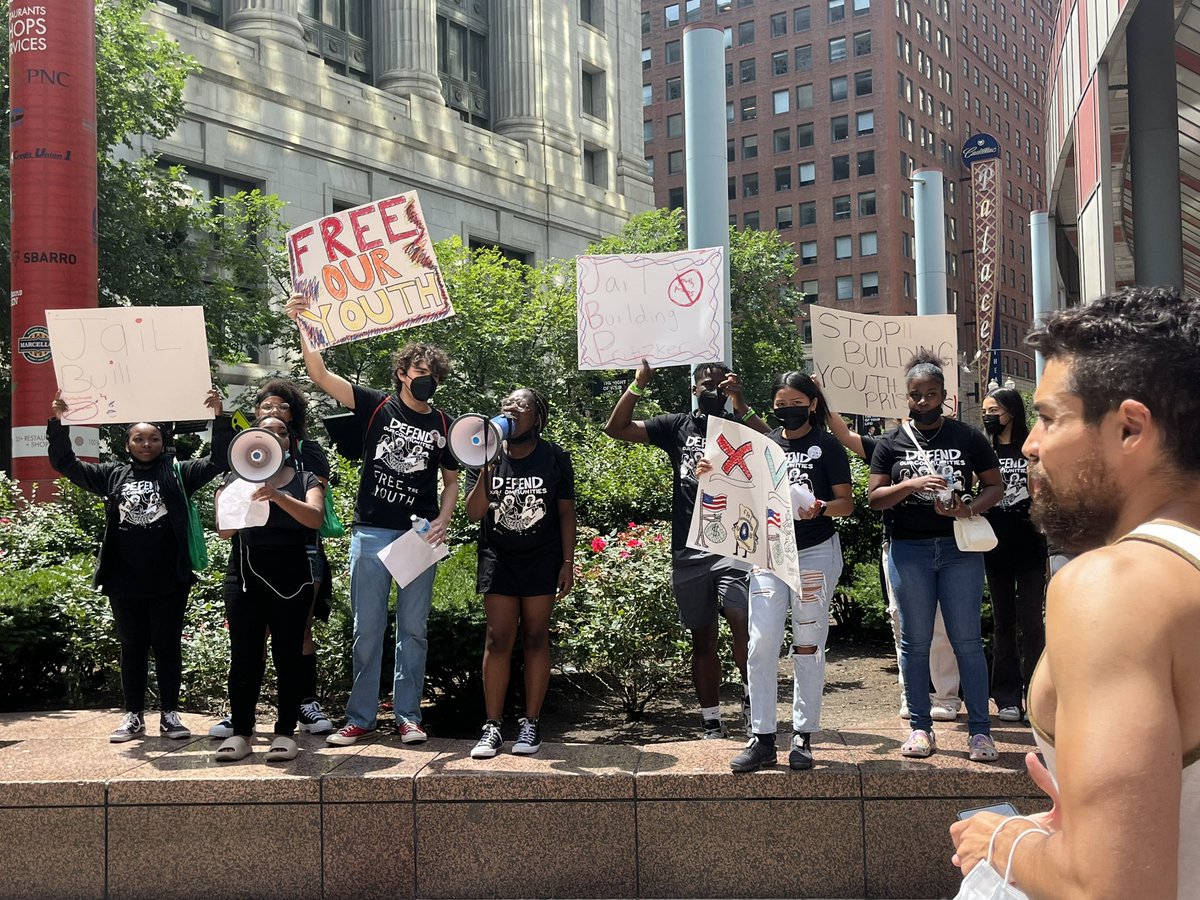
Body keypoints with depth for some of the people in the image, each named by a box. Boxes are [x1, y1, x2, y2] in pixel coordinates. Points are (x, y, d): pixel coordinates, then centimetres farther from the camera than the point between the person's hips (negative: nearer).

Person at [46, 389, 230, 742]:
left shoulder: (178, 473, 5)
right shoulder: (113, 475, 11)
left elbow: (218, 459, -3)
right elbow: (66, 463, 11)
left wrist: (219, 415, -15)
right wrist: (58, 422, -2)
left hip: (168, 580, -2)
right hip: (124, 581, 2)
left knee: (168, 646, 5)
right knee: (132, 647, 10)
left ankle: (169, 714, 14)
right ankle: (133, 716, 18)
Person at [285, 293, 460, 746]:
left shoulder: (443, 425, 7)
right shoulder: (377, 406, 2)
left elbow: (451, 481, 13)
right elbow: (321, 376, -8)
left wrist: (442, 521, -5)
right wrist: (303, 327, -21)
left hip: (419, 537, 1)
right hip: (371, 533, -1)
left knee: (413, 628, 7)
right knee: (367, 628, 3)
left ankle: (408, 715, 16)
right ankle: (361, 717, 12)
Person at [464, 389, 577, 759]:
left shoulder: (555, 457, -4)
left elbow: (566, 513, -1)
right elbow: (474, 514, -5)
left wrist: (568, 563, -5)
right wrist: (486, 470, -18)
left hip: (542, 559, -1)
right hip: (498, 558, 1)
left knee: (536, 639, 1)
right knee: (498, 640, -3)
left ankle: (530, 724, 8)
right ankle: (492, 727, 1)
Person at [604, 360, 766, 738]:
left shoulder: (739, 425, 6)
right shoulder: (678, 426, 11)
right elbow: (616, 428, 6)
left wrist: (739, 402, -20)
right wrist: (639, 384, -4)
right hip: (688, 550, 3)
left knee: (741, 620, -21)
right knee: (703, 639, 9)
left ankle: (751, 696, 3)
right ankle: (712, 724, 19)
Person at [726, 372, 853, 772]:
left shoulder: (827, 445, 0)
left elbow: (847, 502, -2)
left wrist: (822, 509, -23)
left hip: (815, 552, -3)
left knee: (808, 644, 3)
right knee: (761, 641, -5)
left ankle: (803, 737, 12)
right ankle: (762, 739, 1)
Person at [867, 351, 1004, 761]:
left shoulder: (968, 437, 5)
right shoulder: (892, 442, 6)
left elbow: (995, 485, 7)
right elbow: (874, 497, 2)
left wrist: (969, 509, -12)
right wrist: (911, 485, -16)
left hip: (960, 549, -1)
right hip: (909, 551, 1)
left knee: (966, 639, 0)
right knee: (915, 642, 6)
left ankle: (980, 729, 8)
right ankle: (921, 727, 17)